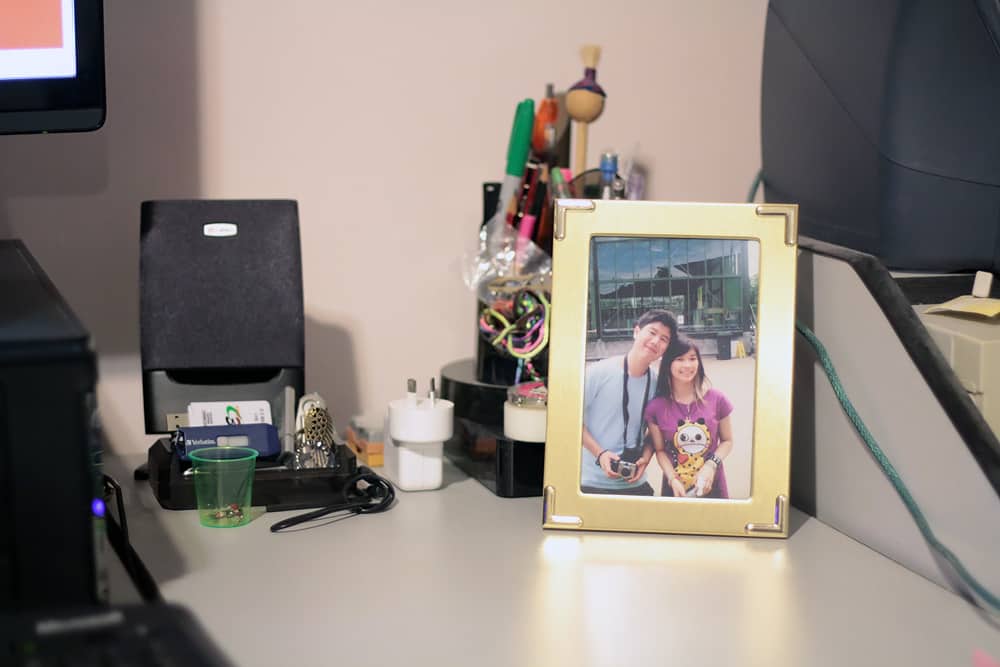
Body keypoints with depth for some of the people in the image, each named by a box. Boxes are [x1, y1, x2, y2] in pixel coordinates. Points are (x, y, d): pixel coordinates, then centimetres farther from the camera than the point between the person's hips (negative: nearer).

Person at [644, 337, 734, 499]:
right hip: (675, 488, 0)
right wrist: (673, 480, -15)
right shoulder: (656, 407, -8)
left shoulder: (716, 399, -7)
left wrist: (711, 465, -14)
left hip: (712, 486, 1)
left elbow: (727, 441, 2)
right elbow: (660, 450, -1)